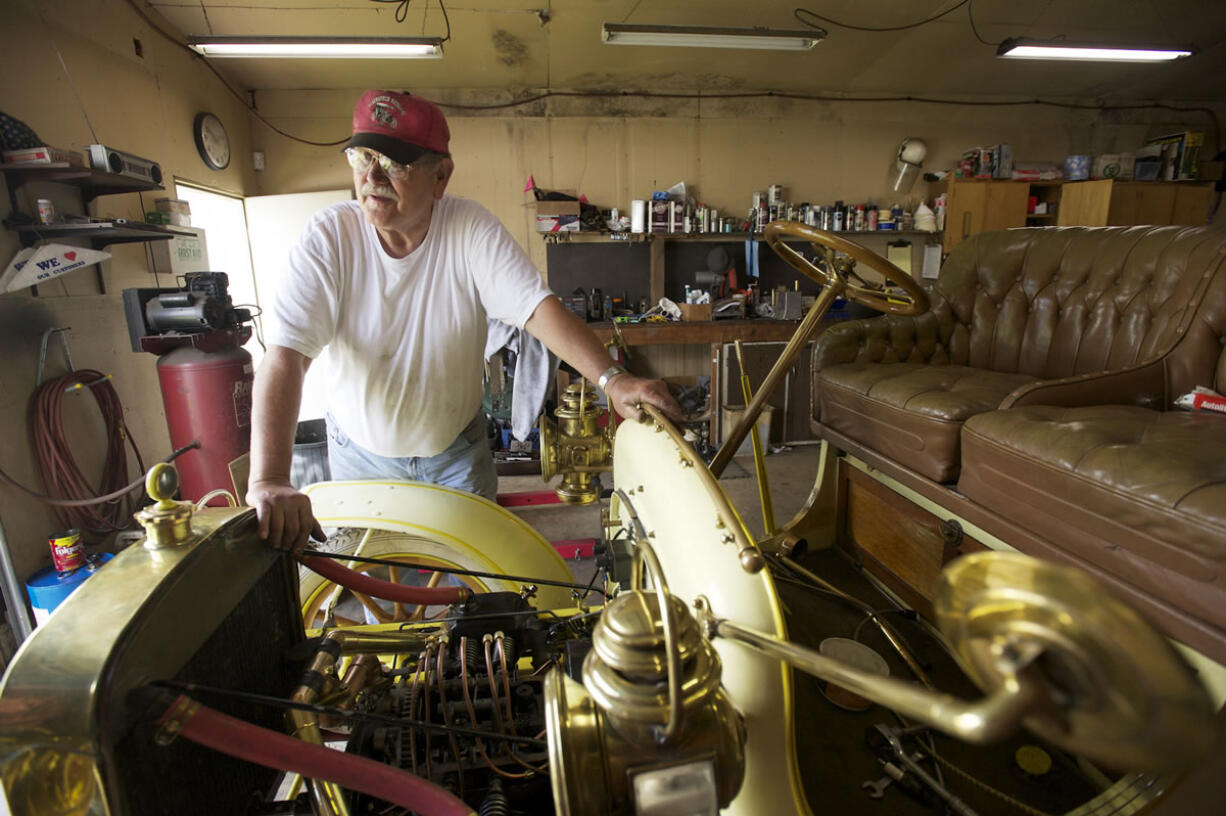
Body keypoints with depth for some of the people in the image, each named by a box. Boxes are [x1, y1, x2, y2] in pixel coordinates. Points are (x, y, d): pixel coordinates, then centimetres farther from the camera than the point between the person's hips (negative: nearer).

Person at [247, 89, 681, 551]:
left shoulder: (471, 228, -18)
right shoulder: (329, 237, -20)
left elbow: (538, 308, -27)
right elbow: (286, 356, -28)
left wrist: (611, 378, -42)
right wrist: (269, 480, -40)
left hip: (456, 447, 0)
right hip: (361, 451, 0)